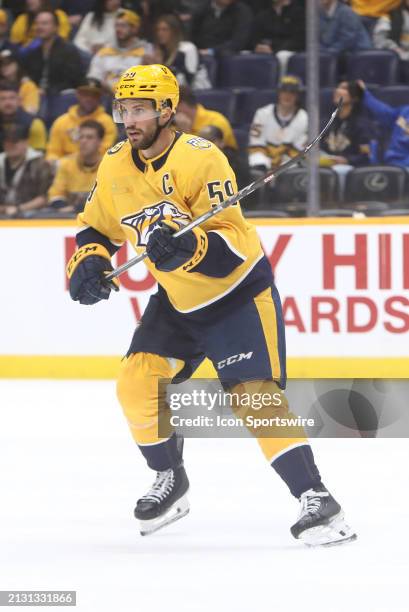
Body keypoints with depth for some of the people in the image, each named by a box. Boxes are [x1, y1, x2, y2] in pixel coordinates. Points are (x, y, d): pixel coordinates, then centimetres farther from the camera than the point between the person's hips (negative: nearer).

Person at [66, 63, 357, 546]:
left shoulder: (200, 158, -25)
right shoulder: (115, 167, -3)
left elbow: (231, 243, -29)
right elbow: (95, 226, 12)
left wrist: (187, 246, -47)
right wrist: (88, 262, -8)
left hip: (238, 294, -7)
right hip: (176, 299, 7)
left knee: (255, 394, -19)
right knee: (137, 383, -4)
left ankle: (314, 497, -20)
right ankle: (171, 483, 18)